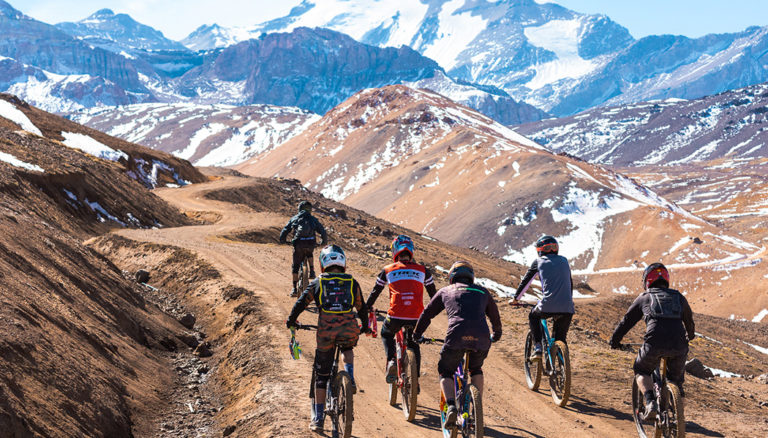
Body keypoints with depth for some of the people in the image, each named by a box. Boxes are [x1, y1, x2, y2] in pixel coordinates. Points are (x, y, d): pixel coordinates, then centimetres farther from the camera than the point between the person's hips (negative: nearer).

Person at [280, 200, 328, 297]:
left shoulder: (294, 218, 19)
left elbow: (285, 231, 14)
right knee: (309, 253, 37)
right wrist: (324, 242, 30)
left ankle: (294, 289, 7)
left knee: (295, 266, 11)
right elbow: (322, 232, 14)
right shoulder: (313, 219, 19)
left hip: (299, 244, -1)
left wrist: (282, 240, 30)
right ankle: (312, 271, 19)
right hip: (311, 243, 1)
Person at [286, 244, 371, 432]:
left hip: (325, 331, -1)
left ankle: (318, 419, 15)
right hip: (349, 330, 1)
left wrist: (291, 320, 23)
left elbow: (301, 302, 6)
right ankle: (350, 379, 12)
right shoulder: (352, 283, 16)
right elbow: (362, 308, 23)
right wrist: (365, 327, 40)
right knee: (346, 349, 38)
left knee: (321, 376, 13)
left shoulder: (318, 282, 12)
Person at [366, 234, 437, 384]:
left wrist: (367, 309, 36)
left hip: (396, 315, -1)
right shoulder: (422, 270, 13)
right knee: (414, 345, 27)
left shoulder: (388, 270, 11)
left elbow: (375, 292, 20)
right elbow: (433, 292, 23)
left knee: (386, 334, 30)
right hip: (416, 316, 1)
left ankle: (391, 361, 3)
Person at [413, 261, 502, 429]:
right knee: (476, 368, 31)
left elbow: (427, 314, 31)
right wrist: (496, 335, 61)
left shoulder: (445, 291, 25)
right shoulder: (482, 292, 29)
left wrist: (417, 335, 47)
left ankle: (451, 406, -6)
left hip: (456, 336, -2)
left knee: (445, 372, 18)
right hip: (481, 339, 2)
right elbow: (495, 316, 41)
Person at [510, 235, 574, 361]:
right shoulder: (564, 261, 20)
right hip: (567, 308, 2)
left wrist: (515, 299, 27)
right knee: (560, 340, 17)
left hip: (547, 306, -2)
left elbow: (525, 281, 15)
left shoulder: (539, 261, 11)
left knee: (533, 316, 29)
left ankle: (537, 348, 14)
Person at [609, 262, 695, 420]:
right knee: (676, 380, 24)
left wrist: (614, 340, 39)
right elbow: (689, 321, 40)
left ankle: (650, 401, 0)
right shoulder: (679, 297, 26)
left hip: (654, 344, -2)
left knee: (641, 371, 23)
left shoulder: (644, 298, 20)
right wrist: (689, 337, 61)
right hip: (679, 346, 2)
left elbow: (626, 321, 24)